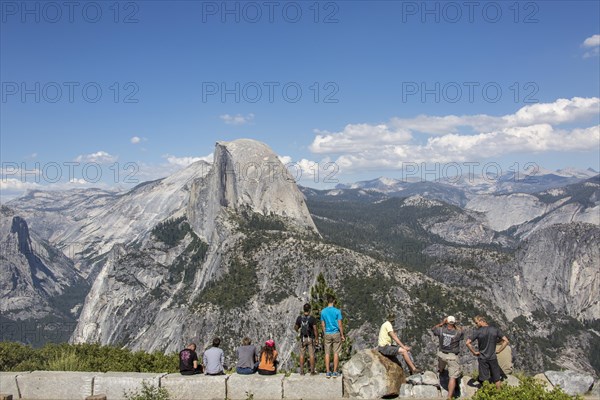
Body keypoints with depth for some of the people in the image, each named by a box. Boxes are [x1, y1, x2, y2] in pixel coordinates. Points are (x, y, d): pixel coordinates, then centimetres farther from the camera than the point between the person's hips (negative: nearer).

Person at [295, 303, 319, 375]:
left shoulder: (299, 318, -6)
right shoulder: (312, 318, -13)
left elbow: (296, 328, 7)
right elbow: (315, 330, -13)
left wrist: (297, 330, 31)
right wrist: (317, 339, -3)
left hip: (302, 339, 2)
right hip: (310, 339, -2)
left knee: (302, 355, 9)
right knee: (311, 355, 5)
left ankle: (302, 371, 9)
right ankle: (312, 371, 5)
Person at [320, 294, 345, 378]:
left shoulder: (323, 311, 0)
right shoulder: (337, 311, -9)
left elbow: (323, 325, 5)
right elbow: (340, 325, -8)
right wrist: (342, 335, 1)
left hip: (327, 334, 2)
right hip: (336, 333, -2)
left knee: (327, 353, 7)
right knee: (336, 353, 5)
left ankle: (328, 372, 7)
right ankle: (335, 372, 6)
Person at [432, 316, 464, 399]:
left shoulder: (441, 330, -12)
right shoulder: (458, 333, -15)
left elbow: (433, 329, 10)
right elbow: (462, 332, 9)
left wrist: (441, 323, 4)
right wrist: (456, 326, 4)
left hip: (442, 354, 3)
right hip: (452, 356, -3)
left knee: (441, 370, 34)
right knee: (453, 377, -1)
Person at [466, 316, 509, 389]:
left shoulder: (477, 331, -11)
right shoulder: (495, 330, -2)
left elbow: (468, 343, -19)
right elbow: (506, 341, -1)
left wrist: (474, 352, -8)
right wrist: (498, 350, 1)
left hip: (482, 358, -2)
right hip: (493, 358, 2)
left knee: (484, 379, 7)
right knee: (497, 378, 15)